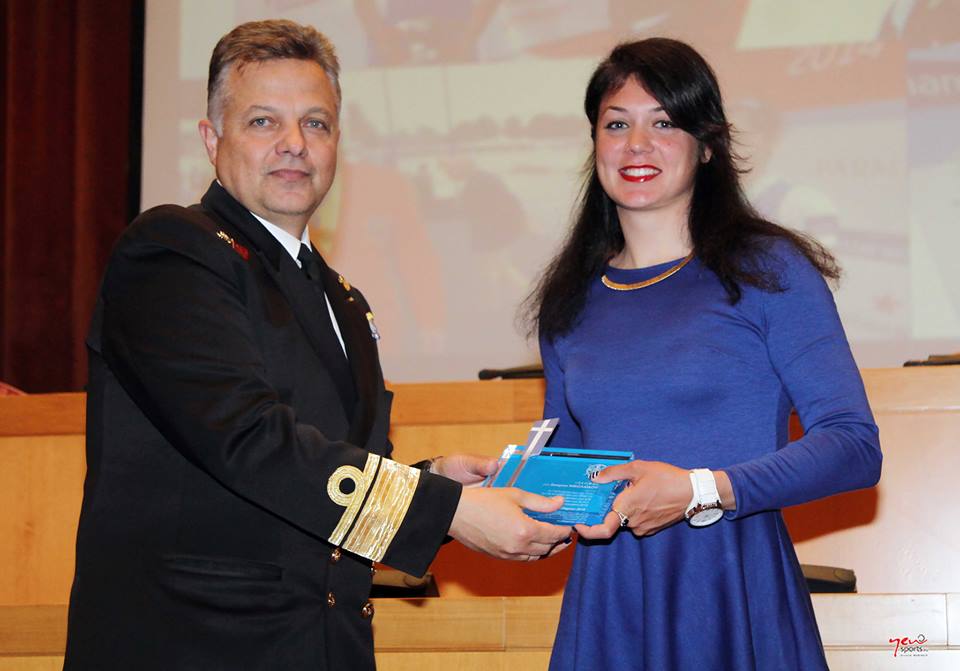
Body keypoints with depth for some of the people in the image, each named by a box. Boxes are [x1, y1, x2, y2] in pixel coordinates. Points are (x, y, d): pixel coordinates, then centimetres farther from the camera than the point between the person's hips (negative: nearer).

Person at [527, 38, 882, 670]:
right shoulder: (571, 302, 11)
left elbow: (855, 445, -10)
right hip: (606, 601, 4)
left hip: (736, 596, -4)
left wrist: (702, 490, -21)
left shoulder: (766, 269, -3)